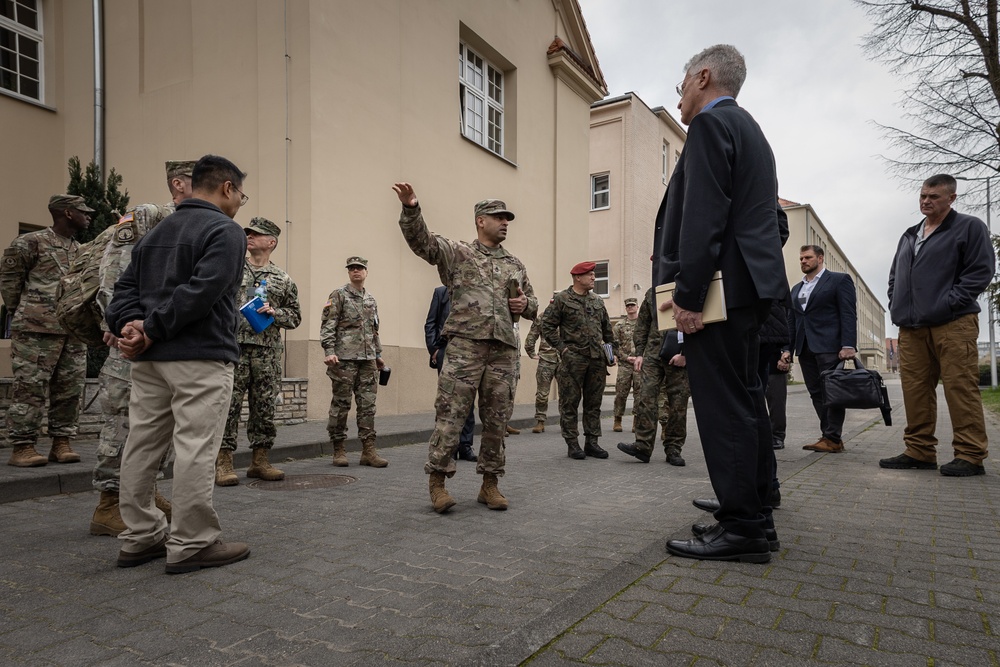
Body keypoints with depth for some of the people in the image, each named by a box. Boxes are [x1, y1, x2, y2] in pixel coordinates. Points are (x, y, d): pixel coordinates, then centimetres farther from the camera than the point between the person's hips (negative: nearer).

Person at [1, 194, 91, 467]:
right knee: (30, 388, -3)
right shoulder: (30, 242, -2)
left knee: (70, 390, 6)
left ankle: (61, 443, 14)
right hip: (37, 329, -6)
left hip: (74, 332, 6)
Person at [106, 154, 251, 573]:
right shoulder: (225, 231, -6)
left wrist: (130, 325, -2)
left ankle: (140, 538, 21)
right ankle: (192, 544, 3)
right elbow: (202, 292, -19)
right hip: (201, 358, -8)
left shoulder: (156, 231, 21)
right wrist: (152, 330, -13)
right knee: (195, 451, -4)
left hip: (149, 358, 9)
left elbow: (126, 286, 13)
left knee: (142, 446, 11)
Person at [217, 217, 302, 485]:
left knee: (264, 407, 6)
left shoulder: (283, 280, 12)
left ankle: (260, 461, 15)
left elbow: (295, 316, 12)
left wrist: (274, 312, -6)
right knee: (228, 405, -4)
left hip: (267, 351, 2)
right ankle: (223, 462, 4)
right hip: (233, 346, -1)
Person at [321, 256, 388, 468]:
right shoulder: (338, 295, 0)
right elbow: (328, 326, -7)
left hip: (368, 359, 5)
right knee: (341, 405, 1)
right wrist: (329, 351, -18)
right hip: (345, 358, -5)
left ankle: (368, 450, 7)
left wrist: (378, 354, 22)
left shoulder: (371, 300, 18)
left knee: (368, 405, 3)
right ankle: (338, 450, 10)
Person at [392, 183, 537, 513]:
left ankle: (490, 483, 19)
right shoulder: (457, 253, 7)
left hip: (504, 350, 5)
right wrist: (410, 208, -24)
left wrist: (525, 305, 3)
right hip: (465, 345, -4)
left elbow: (533, 305, 27)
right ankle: (437, 481, 6)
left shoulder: (516, 265, 20)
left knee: (496, 420, 7)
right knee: (450, 414, -6)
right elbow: (420, 239, -7)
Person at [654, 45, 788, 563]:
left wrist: (687, 294, -20)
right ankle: (756, 518, 19)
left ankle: (740, 529, -2)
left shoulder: (710, 124, -5)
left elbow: (704, 216, -18)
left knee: (723, 406, -8)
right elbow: (772, 223, 25)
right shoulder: (751, 132, 25)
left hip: (720, 286, -10)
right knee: (744, 400, 11)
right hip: (751, 285, 10)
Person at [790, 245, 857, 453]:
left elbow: (848, 314, -6)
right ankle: (828, 435, 10)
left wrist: (848, 345, -16)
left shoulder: (839, 280, 3)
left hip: (828, 345, -6)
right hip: (805, 348, 6)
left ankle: (833, 439, -1)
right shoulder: (796, 289, 21)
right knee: (816, 393, 5)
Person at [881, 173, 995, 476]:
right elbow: (895, 276, 27)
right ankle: (919, 451, 10)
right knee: (914, 388, 4)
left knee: (960, 388, -7)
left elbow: (981, 270, -6)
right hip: (911, 327, 6)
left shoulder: (970, 227, 4)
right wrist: (897, 305, 11)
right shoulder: (909, 236, 23)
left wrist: (949, 303, -13)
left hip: (953, 324, -6)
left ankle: (970, 456, -1)